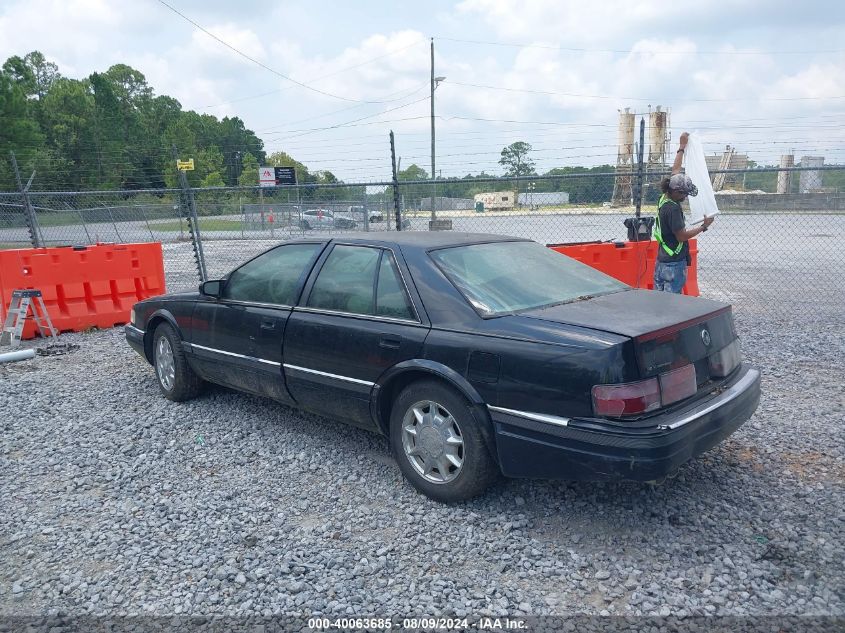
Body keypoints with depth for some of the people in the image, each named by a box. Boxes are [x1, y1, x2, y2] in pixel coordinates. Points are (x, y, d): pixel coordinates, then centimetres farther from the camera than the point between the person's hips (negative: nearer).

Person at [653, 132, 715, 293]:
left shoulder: (665, 198, 6)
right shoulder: (673, 209, -19)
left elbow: (675, 170, 19)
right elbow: (682, 236, -16)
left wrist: (682, 146, 26)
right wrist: (704, 227, -5)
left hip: (662, 261, 9)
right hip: (674, 263, -9)